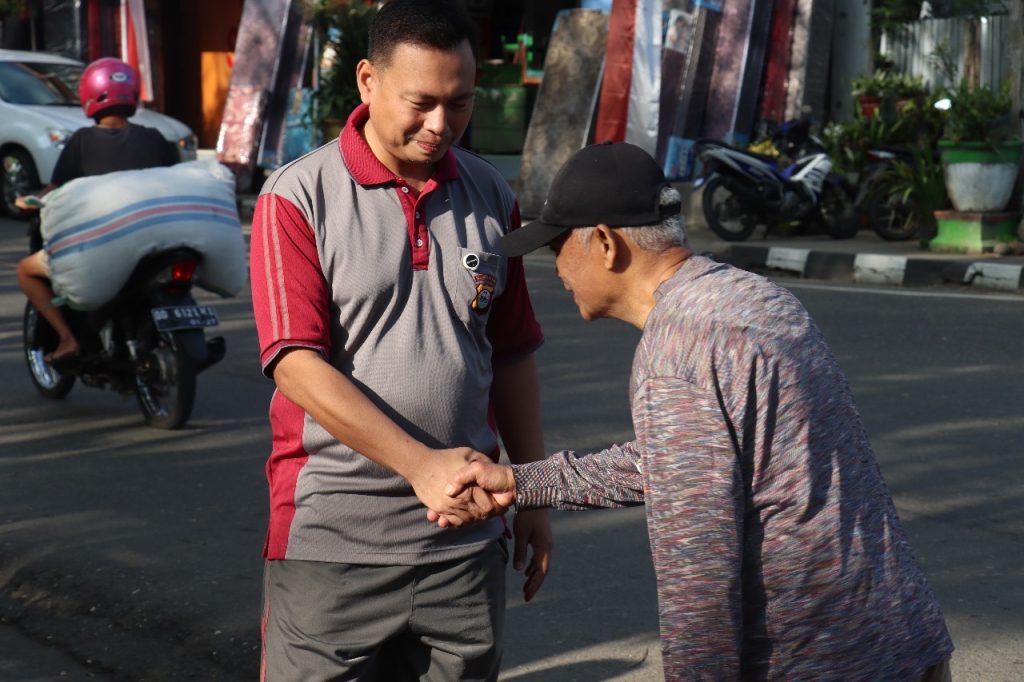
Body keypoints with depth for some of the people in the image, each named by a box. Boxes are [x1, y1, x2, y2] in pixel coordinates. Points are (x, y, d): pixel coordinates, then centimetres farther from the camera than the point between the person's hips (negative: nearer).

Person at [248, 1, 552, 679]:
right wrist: (420, 465, -22)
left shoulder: (492, 197, 7)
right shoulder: (298, 197, -7)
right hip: (332, 544, -4)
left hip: (466, 534, 4)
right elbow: (296, 363, -15)